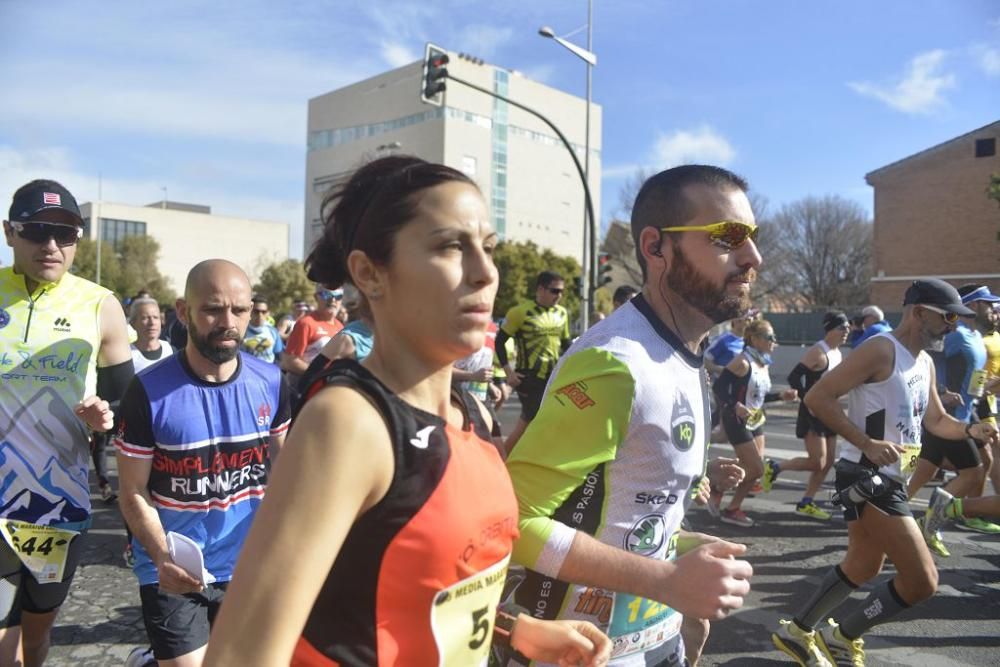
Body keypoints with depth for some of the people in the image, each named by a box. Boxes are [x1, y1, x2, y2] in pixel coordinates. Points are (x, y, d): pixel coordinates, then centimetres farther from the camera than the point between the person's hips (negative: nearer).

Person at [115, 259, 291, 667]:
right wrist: (163, 558, -23)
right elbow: (133, 493, -9)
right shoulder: (149, 390, -15)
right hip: (175, 571, -3)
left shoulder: (270, 382, -7)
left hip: (249, 565, 4)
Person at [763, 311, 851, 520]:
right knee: (817, 462, -10)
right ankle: (774, 467, 9)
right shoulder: (817, 352, -15)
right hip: (813, 412, -9)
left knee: (828, 461, 9)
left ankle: (806, 503, 18)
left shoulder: (837, 353, 13)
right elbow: (794, 377, -23)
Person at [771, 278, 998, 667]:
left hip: (889, 478, 11)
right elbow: (817, 398, -22)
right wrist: (867, 443, -27)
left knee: (862, 567, 22)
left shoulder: (925, 363, 13)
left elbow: (936, 421, 25)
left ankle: (797, 631, 36)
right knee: (922, 581, -9)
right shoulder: (881, 350, -17)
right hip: (867, 477, -11)